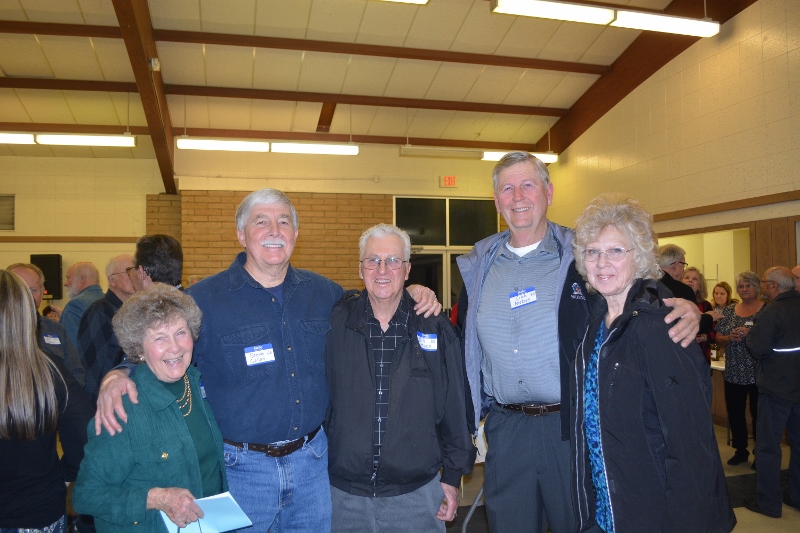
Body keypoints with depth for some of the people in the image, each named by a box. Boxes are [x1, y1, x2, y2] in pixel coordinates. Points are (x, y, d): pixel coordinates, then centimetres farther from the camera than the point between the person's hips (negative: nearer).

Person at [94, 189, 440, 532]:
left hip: (313, 462, 4)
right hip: (241, 467, -3)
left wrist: (412, 293, 3)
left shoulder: (323, 292, 3)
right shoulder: (203, 299, -8)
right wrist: (115, 376, -24)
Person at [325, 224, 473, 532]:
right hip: (344, 495, 0)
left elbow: (454, 409, 2)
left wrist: (452, 476, 5)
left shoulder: (436, 330, -4)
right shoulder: (334, 324, -5)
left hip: (417, 494, 0)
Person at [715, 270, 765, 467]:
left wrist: (750, 334, -22)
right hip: (734, 373, 4)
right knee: (734, 413, 9)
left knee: (758, 413, 3)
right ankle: (740, 451, 25)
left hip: (758, 373, -4)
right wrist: (730, 337, -12)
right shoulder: (729, 311, 9)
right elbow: (718, 338, 8)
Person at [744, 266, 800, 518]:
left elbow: (758, 348, -23)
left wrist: (749, 334, -4)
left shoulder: (773, 311, -20)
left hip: (777, 386, -7)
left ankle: (768, 502, 8)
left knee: (768, 445, 2)